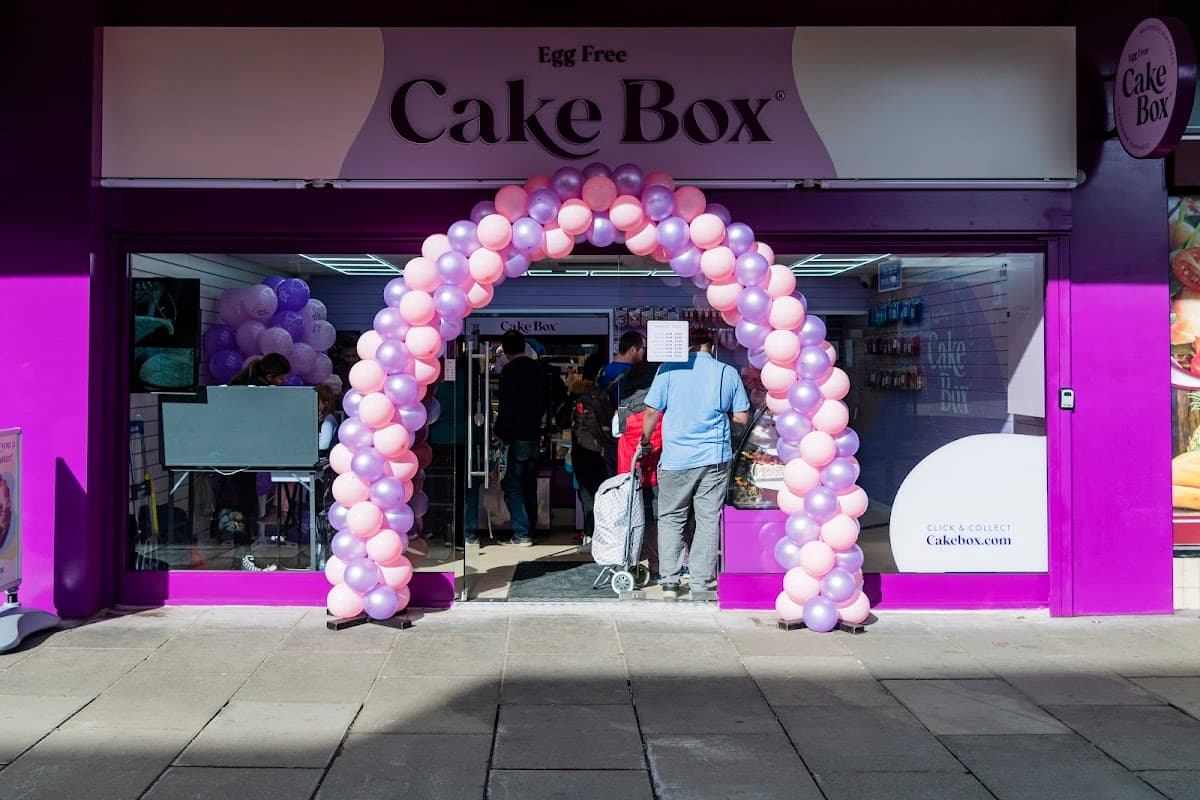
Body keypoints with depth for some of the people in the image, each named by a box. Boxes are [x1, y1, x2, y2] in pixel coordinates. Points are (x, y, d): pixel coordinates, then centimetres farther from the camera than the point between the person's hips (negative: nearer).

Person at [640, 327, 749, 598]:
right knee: (709, 519, 9)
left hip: (675, 459, -1)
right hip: (714, 458, 1)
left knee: (671, 518, 11)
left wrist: (645, 442, 13)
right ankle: (702, 581, 11)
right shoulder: (728, 373, 2)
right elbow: (742, 417, 4)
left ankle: (670, 581, 7)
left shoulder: (669, 369, -2)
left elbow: (652, 412, -3)